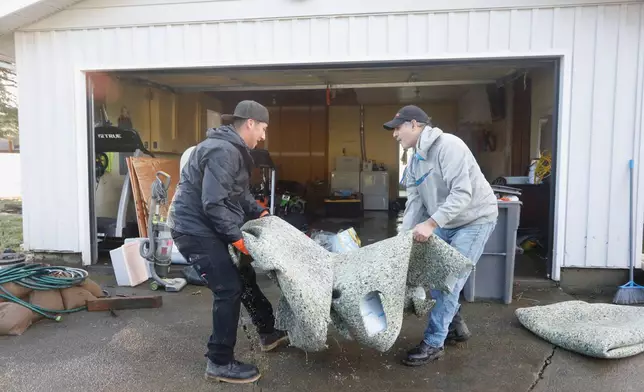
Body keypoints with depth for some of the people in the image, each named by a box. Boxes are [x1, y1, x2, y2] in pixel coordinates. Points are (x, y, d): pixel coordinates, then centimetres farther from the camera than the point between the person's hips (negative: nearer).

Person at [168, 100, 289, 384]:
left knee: (244, 276, 18)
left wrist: (260, 212, 7)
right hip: (195, 229, -11)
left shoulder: (233, 149, 12)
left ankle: (268, 334, 34)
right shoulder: (224, 151, -23)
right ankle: (219, 363, 6)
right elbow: (213, 203, -28)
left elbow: (239, 192, 20)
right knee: (229, 290, -9)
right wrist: (237, 237, -22)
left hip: (207, 228, 11)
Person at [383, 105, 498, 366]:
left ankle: (434, 343, 3)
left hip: (475, 219, -8)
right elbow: (414, 202, 1)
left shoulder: (447, 145, -23)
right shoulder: (414, 160, 4)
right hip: (445, 222, 9)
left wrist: (430, 223, -38)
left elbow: (462, 193, -32)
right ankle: (455, 325, 29)